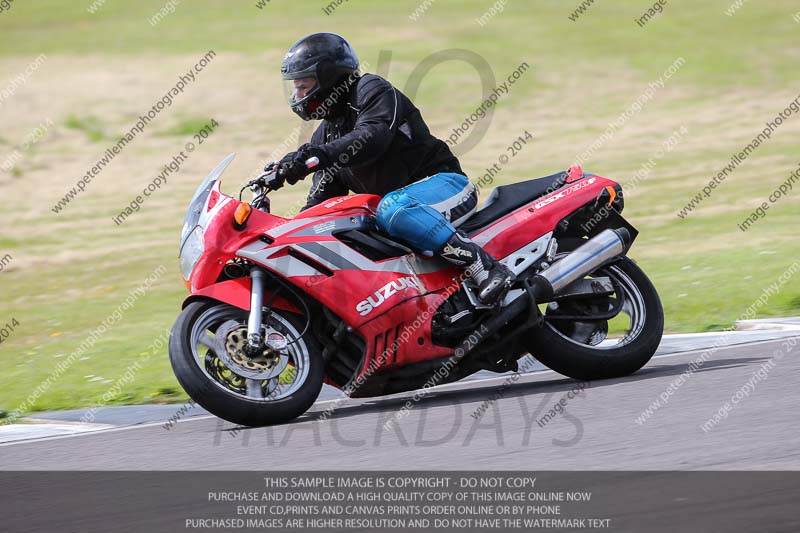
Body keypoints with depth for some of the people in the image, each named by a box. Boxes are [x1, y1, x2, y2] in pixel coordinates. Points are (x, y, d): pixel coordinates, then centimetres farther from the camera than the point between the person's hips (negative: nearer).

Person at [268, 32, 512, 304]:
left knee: (392, 210, -40)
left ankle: (484, 265, -40)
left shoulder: (372, 90, -7)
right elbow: (321, 199, 20)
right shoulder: (325, 136, 19)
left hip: (445, 182, -9)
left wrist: (315, 155, -40)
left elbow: (372, 137, -28)